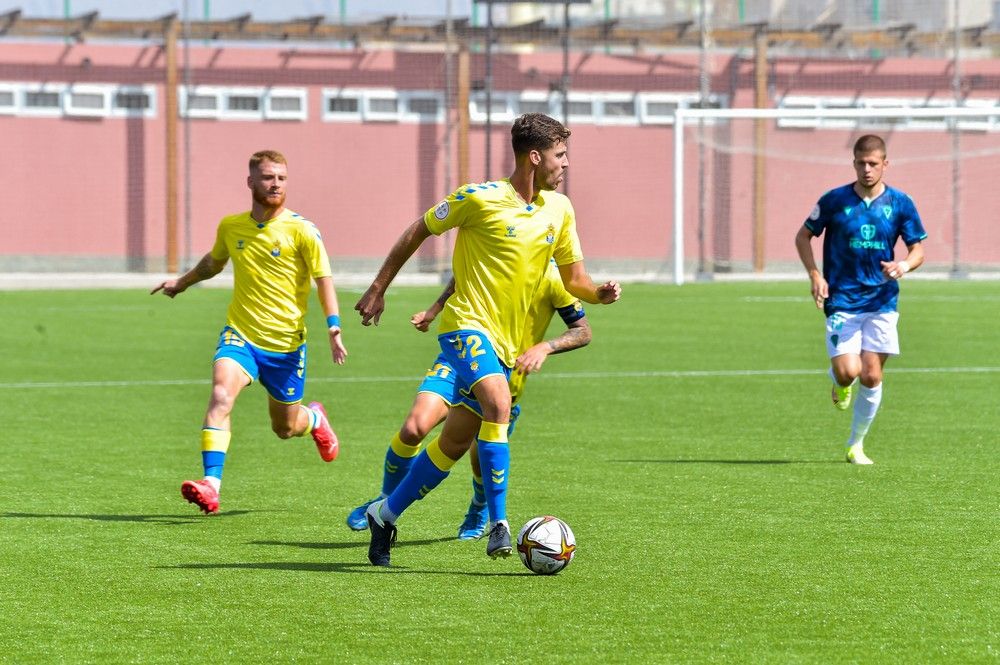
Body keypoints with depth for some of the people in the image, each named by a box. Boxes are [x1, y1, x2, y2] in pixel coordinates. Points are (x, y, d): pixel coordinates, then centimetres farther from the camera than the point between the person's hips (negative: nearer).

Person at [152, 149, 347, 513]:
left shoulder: (301, 231, -9)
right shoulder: (230, 227, 3)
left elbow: (324, 278, -5)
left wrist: (334, 329, -15)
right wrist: (182, 282, 30)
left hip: (286, 344, -1)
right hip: (240, 334, 2)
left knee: (285, 428, 13)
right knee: (221, 394, -27)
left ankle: (314, 418, 51)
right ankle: (211, 484, -34)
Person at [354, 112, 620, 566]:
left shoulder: (559, 210, 6)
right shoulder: (480, 199, -11)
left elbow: (574, 279, 12)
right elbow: (417, 232, 1)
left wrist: (600, 292, -11)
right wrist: (378, 289, 4)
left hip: (505, 343, 7)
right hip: (467, 323, -7)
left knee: (455, 443, 9)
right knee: (498, 402, -31)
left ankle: (386, 514, 27)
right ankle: (498, 524, -30)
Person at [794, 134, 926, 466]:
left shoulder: (900, 204, 0)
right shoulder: (834, 200, -4)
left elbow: (918, 250, 6)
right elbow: (803, 236, 8)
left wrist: (904, 265, -17)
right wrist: (815, 274, -7)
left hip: (881, 303, 1)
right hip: (842, 301, -1)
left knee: (871, 377, -2)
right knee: (847, 371, -16)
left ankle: (856, 445, 17)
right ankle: (839, 382, 24)